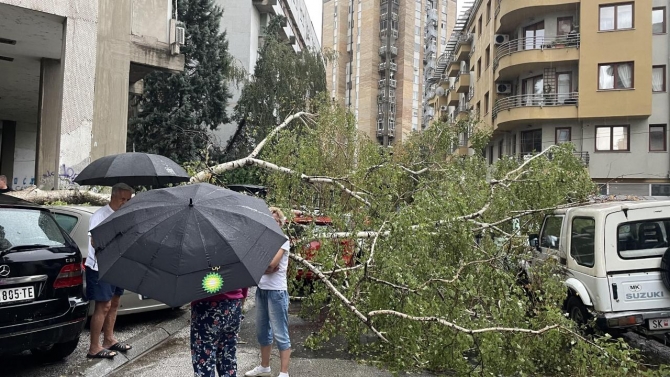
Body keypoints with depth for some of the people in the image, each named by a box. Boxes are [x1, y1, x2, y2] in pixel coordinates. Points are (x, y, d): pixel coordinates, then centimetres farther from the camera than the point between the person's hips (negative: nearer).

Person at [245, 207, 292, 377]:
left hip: (276, 291, -7)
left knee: (280, 333, -1)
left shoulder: (282, 239, -8)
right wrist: (266, 266, -15)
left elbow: (272, 263, -20)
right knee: (262, 331, 17)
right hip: (261, 289, 7)